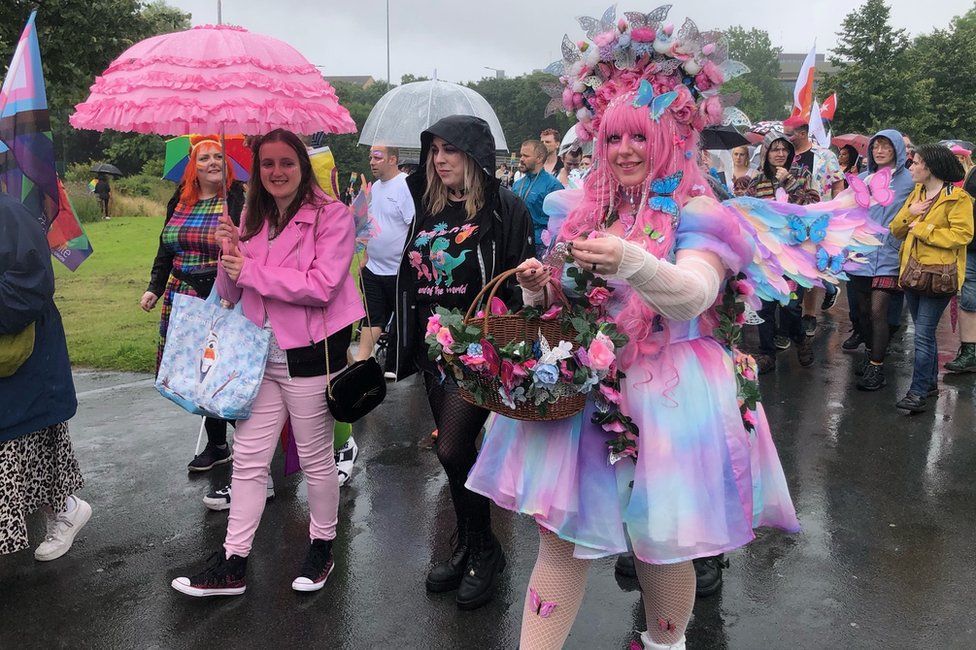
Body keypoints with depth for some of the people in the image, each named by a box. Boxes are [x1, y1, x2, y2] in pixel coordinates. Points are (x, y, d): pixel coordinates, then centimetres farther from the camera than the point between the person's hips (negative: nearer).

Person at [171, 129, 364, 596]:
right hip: (259, 355, 6)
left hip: (309, 355, -5)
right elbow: (230, 294, 12)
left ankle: (322, 549, 29)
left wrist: (252, 270, -16)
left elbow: (322, 286, -21)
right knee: (248, 460, 8)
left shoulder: (331, 215, -9)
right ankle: (233, 563, 18)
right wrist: (229, 257, -9)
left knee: (315, 458, 9)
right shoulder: (252, 219, 10)